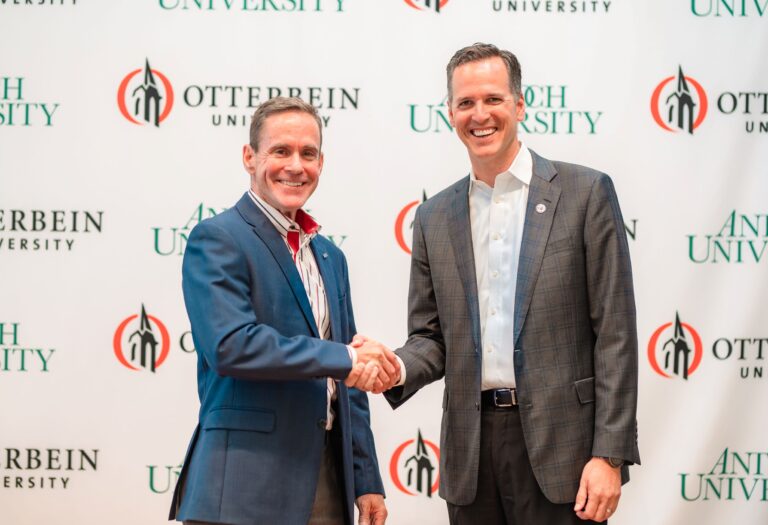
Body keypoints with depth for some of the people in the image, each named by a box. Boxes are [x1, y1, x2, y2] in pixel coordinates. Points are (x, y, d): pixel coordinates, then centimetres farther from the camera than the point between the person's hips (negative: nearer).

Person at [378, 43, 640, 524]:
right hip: (471, 452, 4)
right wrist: (396, 368, -10)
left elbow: (614, 333, -5)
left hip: (559, 444, -4)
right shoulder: (434, 218, 10)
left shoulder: (585, 193, -2)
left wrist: (610, 455, -10)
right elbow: (432, 338, 13)